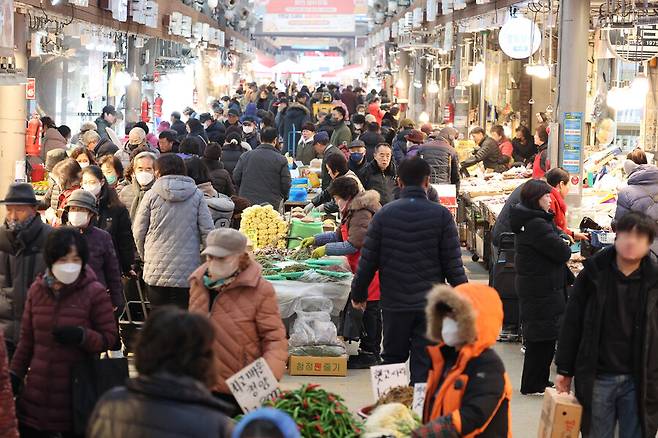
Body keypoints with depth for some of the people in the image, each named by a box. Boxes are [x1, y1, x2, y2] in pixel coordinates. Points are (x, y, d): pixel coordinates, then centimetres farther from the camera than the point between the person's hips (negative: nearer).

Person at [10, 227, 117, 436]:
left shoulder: (95, 292, -7)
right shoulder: (37, 289, 5)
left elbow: (109, 337, -5)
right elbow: (27, 339, 14)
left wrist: (81, 336, -22)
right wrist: (15, 373, 10)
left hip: (76, 390, -4)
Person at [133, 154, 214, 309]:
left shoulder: (151, 195, -2)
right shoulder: (196, 196, 0)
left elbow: (138, 232, 3)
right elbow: (208, 231, -3)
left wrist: (144, 256, 19)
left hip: (156, 269, 0)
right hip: (187, 270, 0)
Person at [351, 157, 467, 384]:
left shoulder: (383, 214, -2)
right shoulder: (441, 215, -5)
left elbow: (368, 260, 1)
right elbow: (453, 263, -4)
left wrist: (358, 294, 14)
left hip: (394, 303, 1)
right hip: (431, 304, -1)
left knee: (392, 359, 15)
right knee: (425, 365, 2)